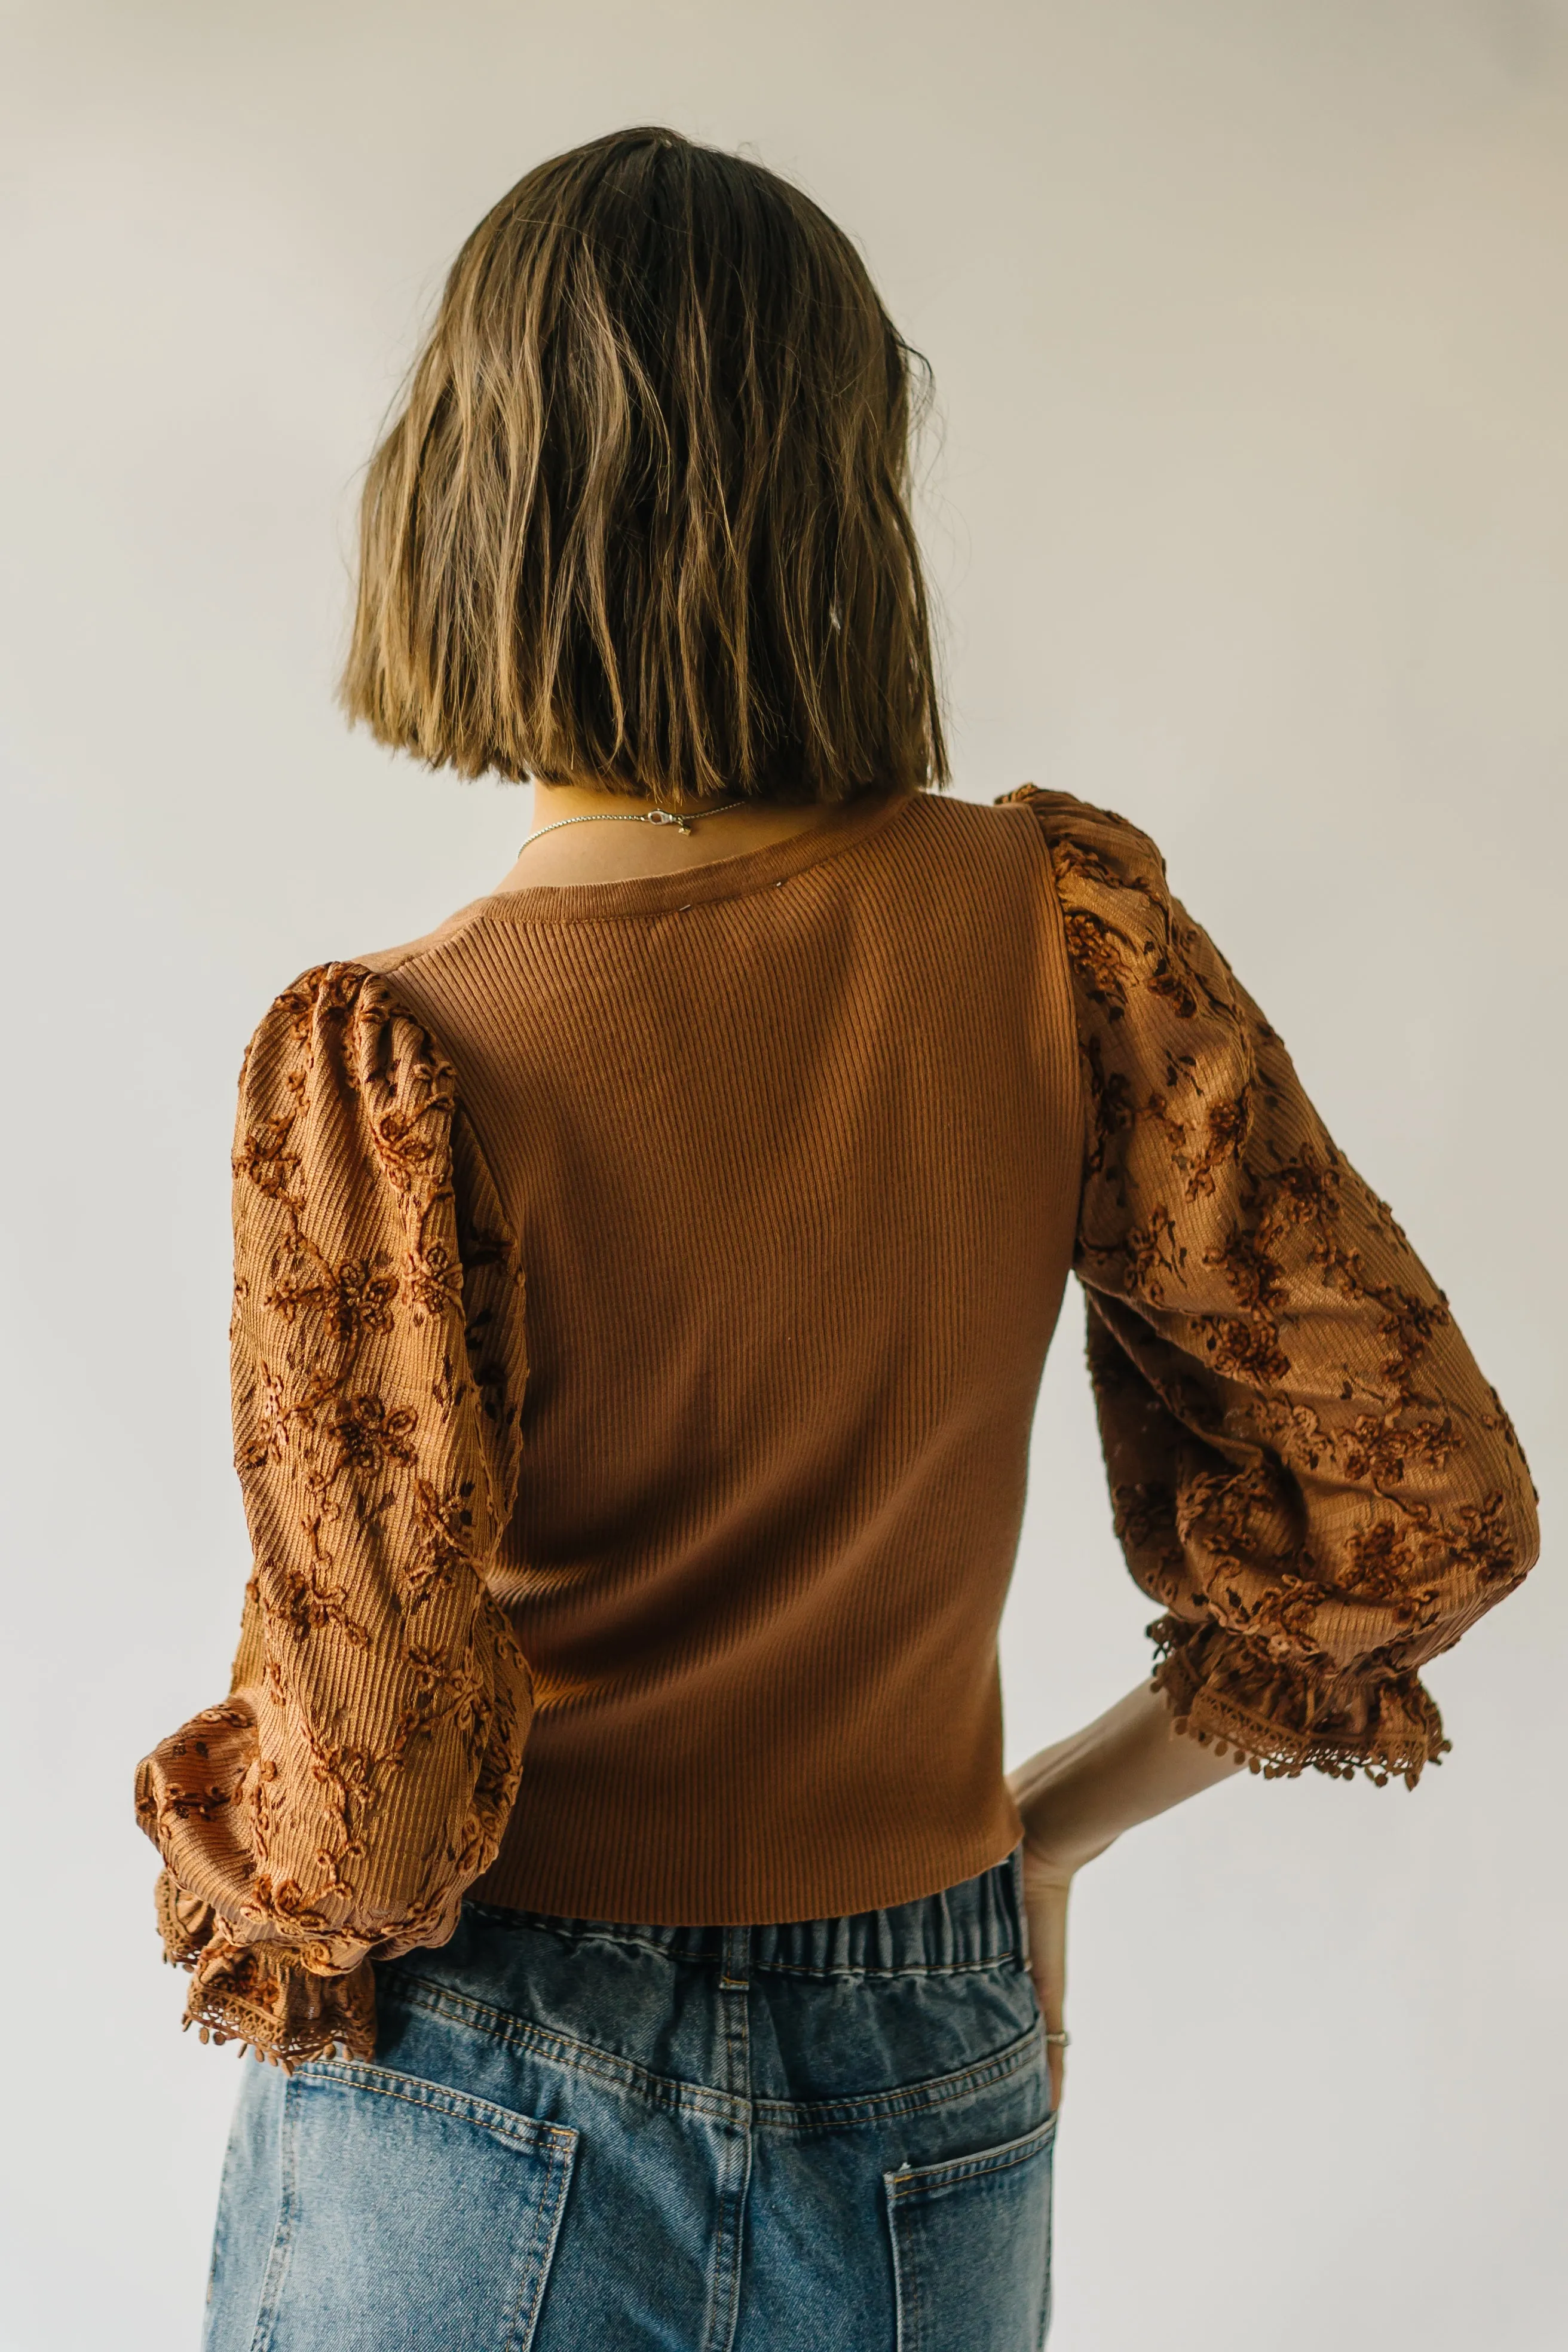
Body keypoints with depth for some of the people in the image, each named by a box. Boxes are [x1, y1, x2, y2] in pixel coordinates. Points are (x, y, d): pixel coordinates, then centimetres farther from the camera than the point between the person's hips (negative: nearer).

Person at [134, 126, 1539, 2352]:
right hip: (930, 2129, 3)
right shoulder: (1062, 932, -13)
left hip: (477, 2132, -2)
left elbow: (370, 1780, -22)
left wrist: (249, 1916, 0)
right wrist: (1050, 1823, 3)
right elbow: (1426, 1495, -9)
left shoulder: (384, 1065, -22)